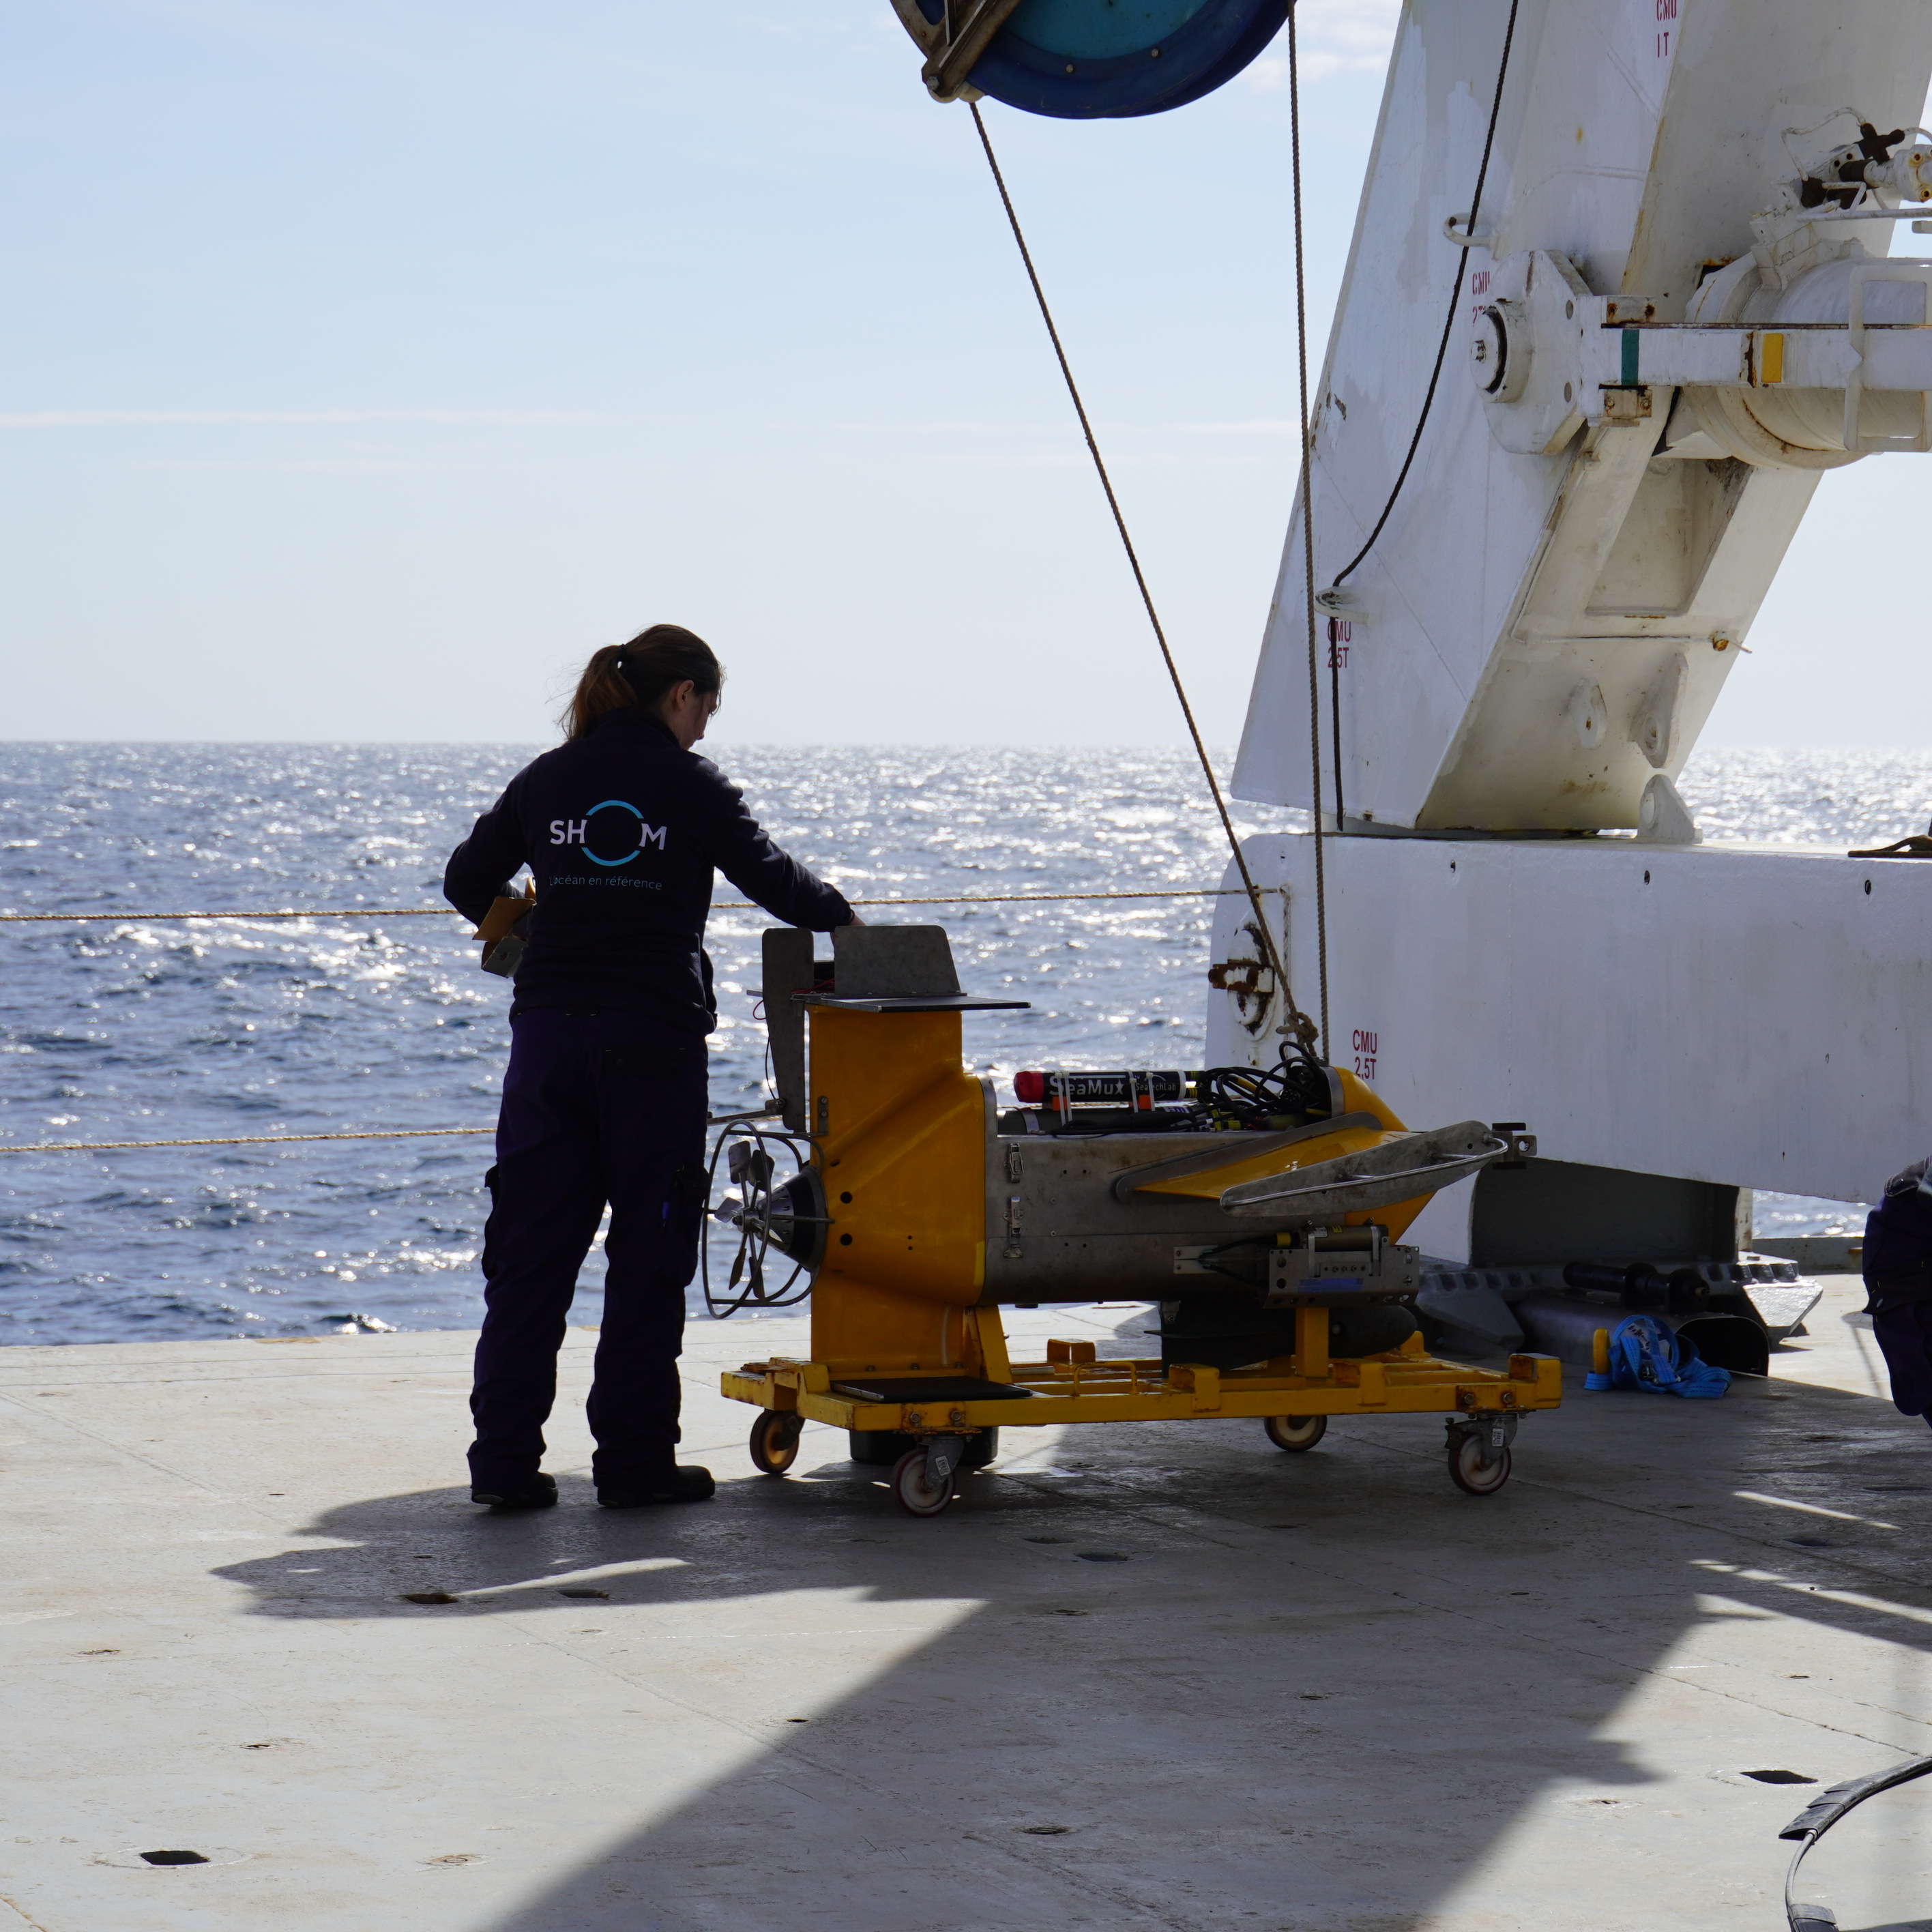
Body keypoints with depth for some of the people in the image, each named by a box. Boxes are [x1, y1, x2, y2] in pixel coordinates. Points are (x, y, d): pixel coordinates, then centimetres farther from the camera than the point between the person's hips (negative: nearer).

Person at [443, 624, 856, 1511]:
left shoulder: (546, 780, 10)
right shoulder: (689, 785, -1)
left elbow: (467, 881, 13)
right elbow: (771, 879, 3)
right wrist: (841, 916, 22)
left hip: (547, 1030, 4)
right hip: (652, 1036, -4)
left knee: (529, 1250, 5)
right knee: (647, 1253, 5)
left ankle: (504, 1460, 3)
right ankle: (634, 1460, 6)